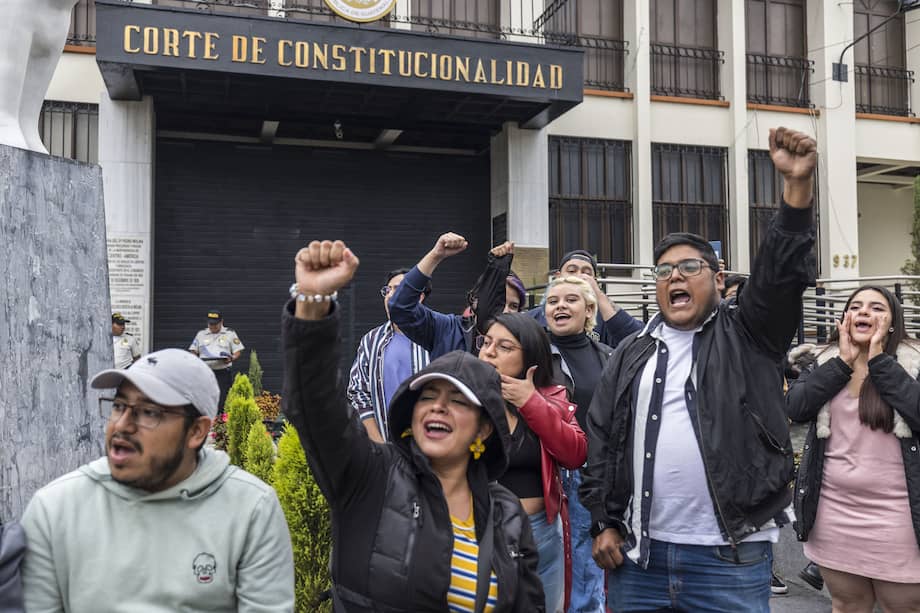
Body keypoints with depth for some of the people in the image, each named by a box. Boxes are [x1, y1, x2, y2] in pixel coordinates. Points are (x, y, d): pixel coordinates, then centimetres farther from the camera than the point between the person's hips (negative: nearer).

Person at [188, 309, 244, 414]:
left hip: (223, 373, -3)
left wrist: (232, 358, -18)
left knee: (222, 401, -7)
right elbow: (193, 351, 16)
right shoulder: (201, 334, 15)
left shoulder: (230, 334, 6)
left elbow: (238, 351, 3)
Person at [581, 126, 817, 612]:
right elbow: (600, 439, 9)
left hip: (732, 557, -2)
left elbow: (782, 271, -14)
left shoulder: (746, 335, 2)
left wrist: (797, 184, -27)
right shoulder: (632, 354, 10)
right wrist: (604, 522, 4)